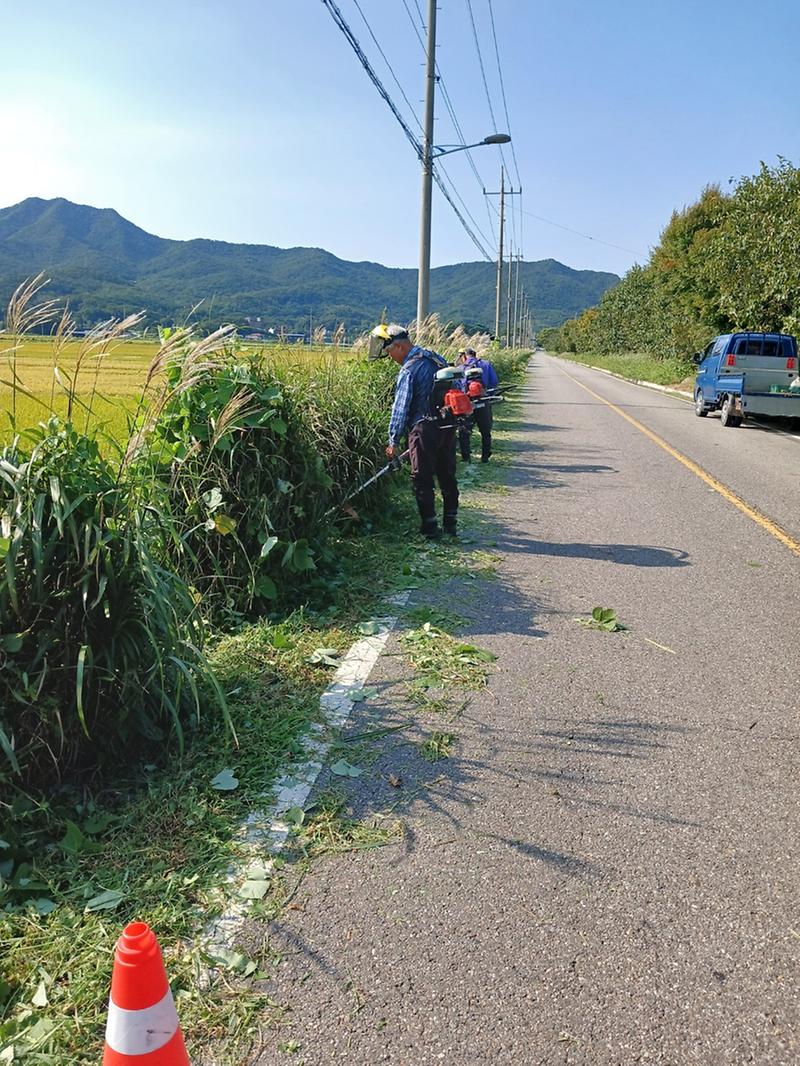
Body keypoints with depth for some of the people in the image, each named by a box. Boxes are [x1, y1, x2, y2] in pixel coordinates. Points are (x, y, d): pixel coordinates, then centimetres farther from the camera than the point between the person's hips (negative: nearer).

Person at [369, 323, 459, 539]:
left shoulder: (409, 370, -13)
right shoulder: (437, 359, 11)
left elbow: (400, 408, -13)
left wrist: (394, 441, -7)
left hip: (424, 428, -8)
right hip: (448, 426, 8)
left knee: (422, 480, 1)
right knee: (447, 475, 14)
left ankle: (430, 527, 2)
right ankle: (450, 523, 21)